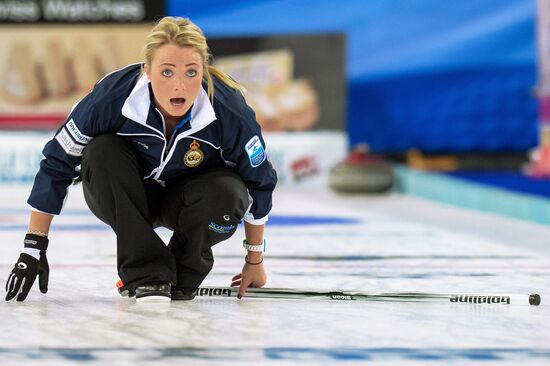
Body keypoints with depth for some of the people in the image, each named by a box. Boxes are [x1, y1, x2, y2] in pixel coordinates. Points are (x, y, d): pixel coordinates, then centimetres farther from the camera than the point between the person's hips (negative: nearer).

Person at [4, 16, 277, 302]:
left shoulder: (230, 112, -29)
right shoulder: (111, 98, -31)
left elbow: (258, 184, -11)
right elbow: (56, 164, -17)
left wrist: (254, 261, -1)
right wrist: (34, 247, -16)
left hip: (190, 201, 0)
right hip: (124, 198, 0)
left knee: (227, 192, -33)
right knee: (102, 151, -32)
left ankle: (184, 276, -3)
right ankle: (146, 273, -21)